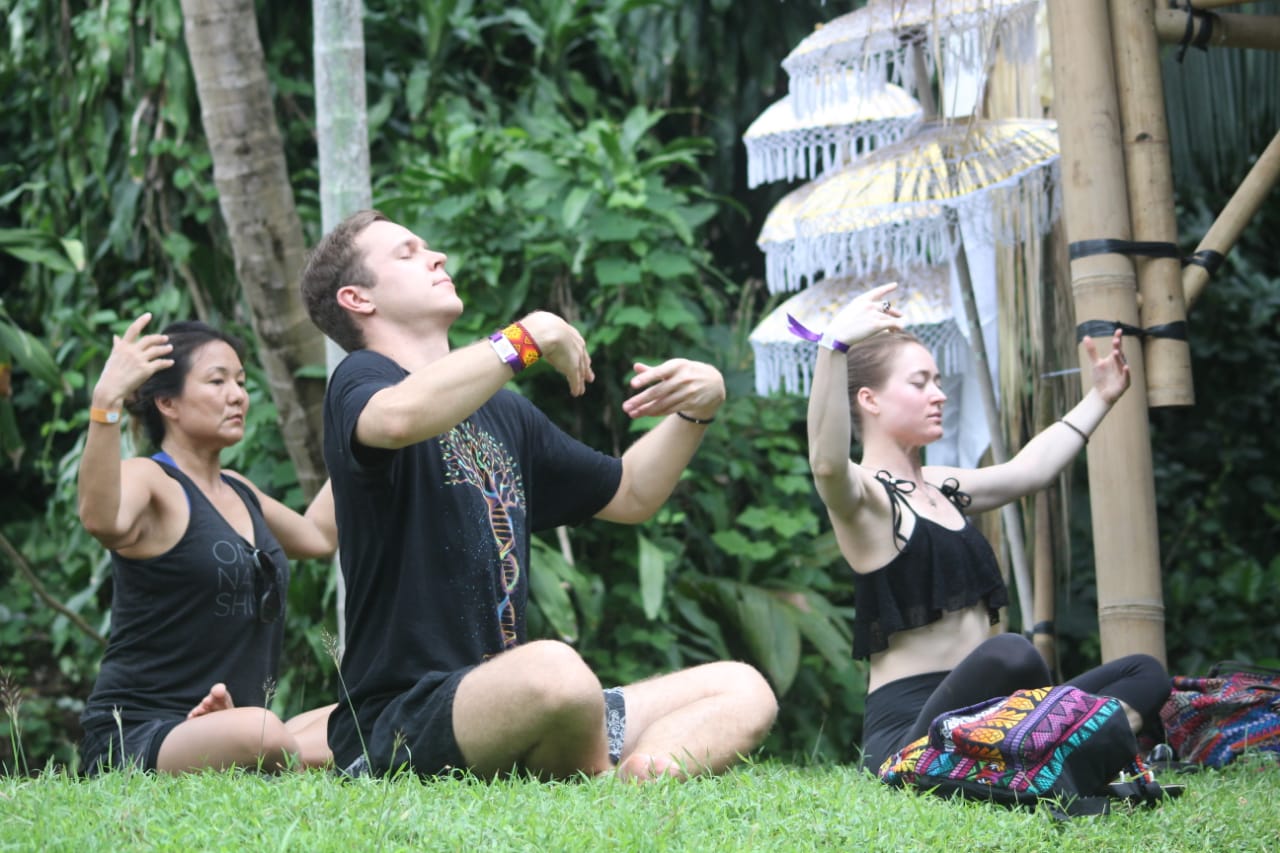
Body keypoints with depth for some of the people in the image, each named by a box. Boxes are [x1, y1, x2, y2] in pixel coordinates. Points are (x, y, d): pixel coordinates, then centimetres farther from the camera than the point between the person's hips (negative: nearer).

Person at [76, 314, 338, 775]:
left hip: (223, 725, 8)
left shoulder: (238, 491, 18)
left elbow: (317, 535, 37)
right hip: (133, 737, -8)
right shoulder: (147, 479, -8)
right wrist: (106, 402, -45)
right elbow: (101, 520, -33)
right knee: (258, 730, -38)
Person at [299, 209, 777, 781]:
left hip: (508, 709, 9)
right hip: (397, 726, -8)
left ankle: (640, 781, -28)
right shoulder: (360, 380, -2)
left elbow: (628, 496, 30)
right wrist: (530, 337, -19)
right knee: (553, 667, -39)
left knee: (742, 690, 1)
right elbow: (398, 419, -28)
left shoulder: (501, 412, 23)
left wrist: (697, 409, 12)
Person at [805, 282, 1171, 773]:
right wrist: (833, 347, -45)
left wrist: (1100, 397, 41)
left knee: (1144, 674, 5)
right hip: (908, 727, -10)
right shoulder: (865, 498, -8)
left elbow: (1028, 470, 36)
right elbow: (826, 464, -32)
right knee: (1010, 655, -38)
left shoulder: (941, 487, 20)